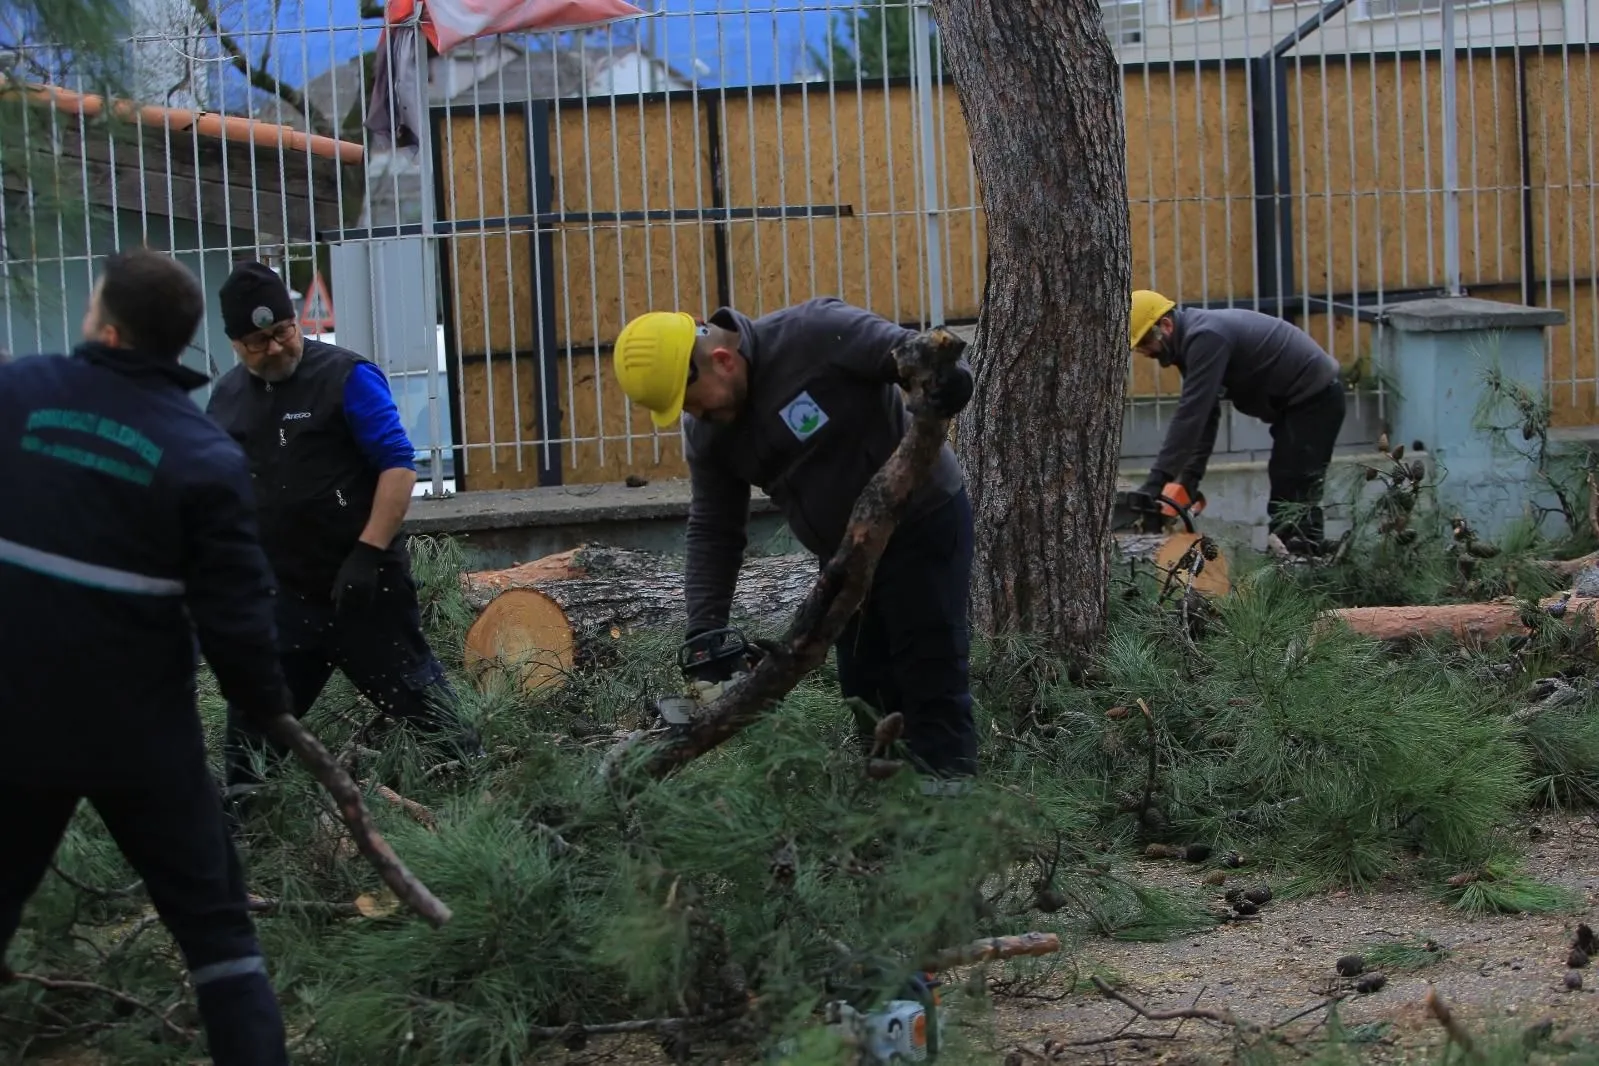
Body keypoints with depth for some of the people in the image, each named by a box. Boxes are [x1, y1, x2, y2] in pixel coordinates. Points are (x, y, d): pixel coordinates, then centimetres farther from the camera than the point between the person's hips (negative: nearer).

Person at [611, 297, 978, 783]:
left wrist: (947, 379, -46)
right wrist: (704, 637, -6)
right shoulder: (706, 431, -3)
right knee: (865, 690, 8)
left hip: (923, 521, -7)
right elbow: (713, 534, 1)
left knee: (931, 680, -9)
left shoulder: (813, 334, -24)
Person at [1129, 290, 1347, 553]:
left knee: (1295, 496, -14)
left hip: (1316, 397, -11)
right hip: (1296, 401, 11)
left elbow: (1189, 416, -31)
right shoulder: (1193, 339, 8)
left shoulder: (1205, 338, -24)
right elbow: (1203, 416, 9)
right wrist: (1189, 480, 0)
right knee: (1285, 493, 11)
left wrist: (1153, 487, -32)